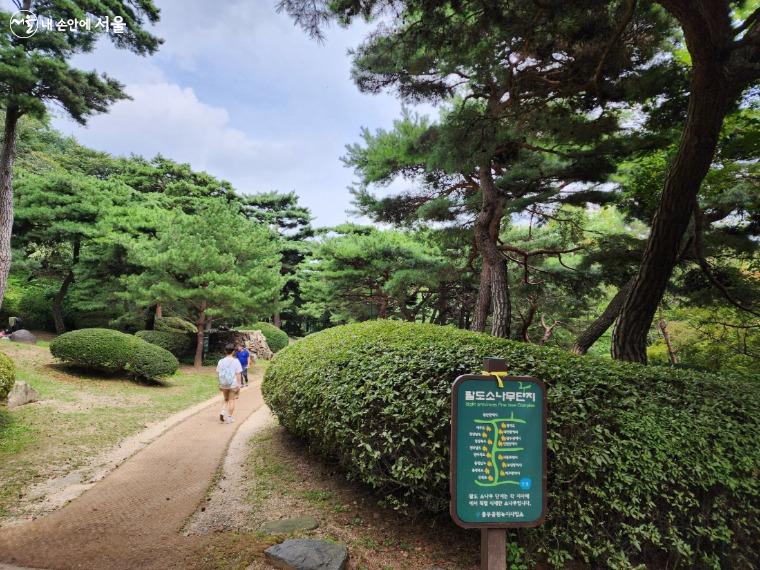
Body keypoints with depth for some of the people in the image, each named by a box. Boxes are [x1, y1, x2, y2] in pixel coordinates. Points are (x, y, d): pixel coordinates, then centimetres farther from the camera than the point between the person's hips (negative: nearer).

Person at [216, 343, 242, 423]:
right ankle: (229, 418, 12)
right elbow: (238, 374, -10)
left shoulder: (221, 361, -1)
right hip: (233, 384, -3)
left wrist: (220, 384, 14)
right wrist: (238, 385, -3)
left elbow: (218, 373, 4)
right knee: (231, 400, 9)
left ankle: (223, 412, 3)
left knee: (225, 398, 23)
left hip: (223, 384, 3)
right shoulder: (236, 361, -10)